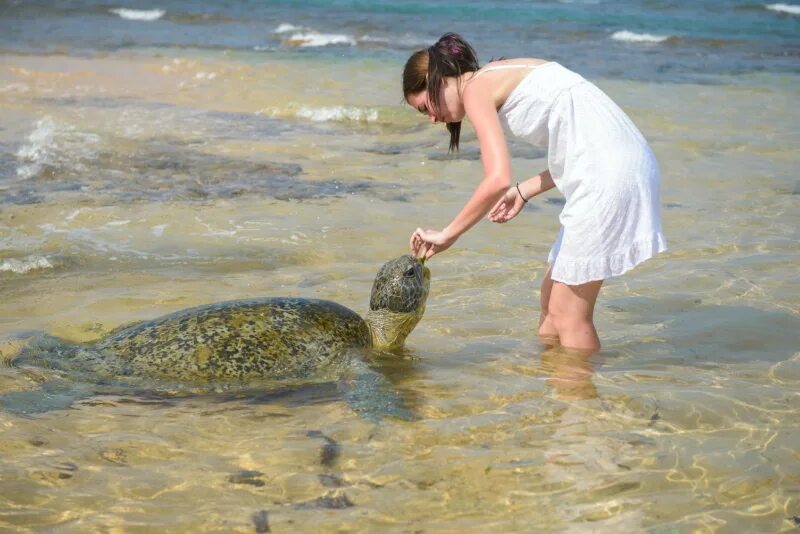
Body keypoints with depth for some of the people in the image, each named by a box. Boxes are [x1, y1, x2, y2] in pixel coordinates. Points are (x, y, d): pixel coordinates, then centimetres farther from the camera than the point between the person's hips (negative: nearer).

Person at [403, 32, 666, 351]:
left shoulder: (476, 89, -4)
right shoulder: (506, 76, 22)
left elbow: (498, 180, -17)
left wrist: (447, 235, -6)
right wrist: (524, 191, 22)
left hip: (608, 174, -10)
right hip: (623, 164, 10)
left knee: (569, 313, 0)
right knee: (552, 294, 17)